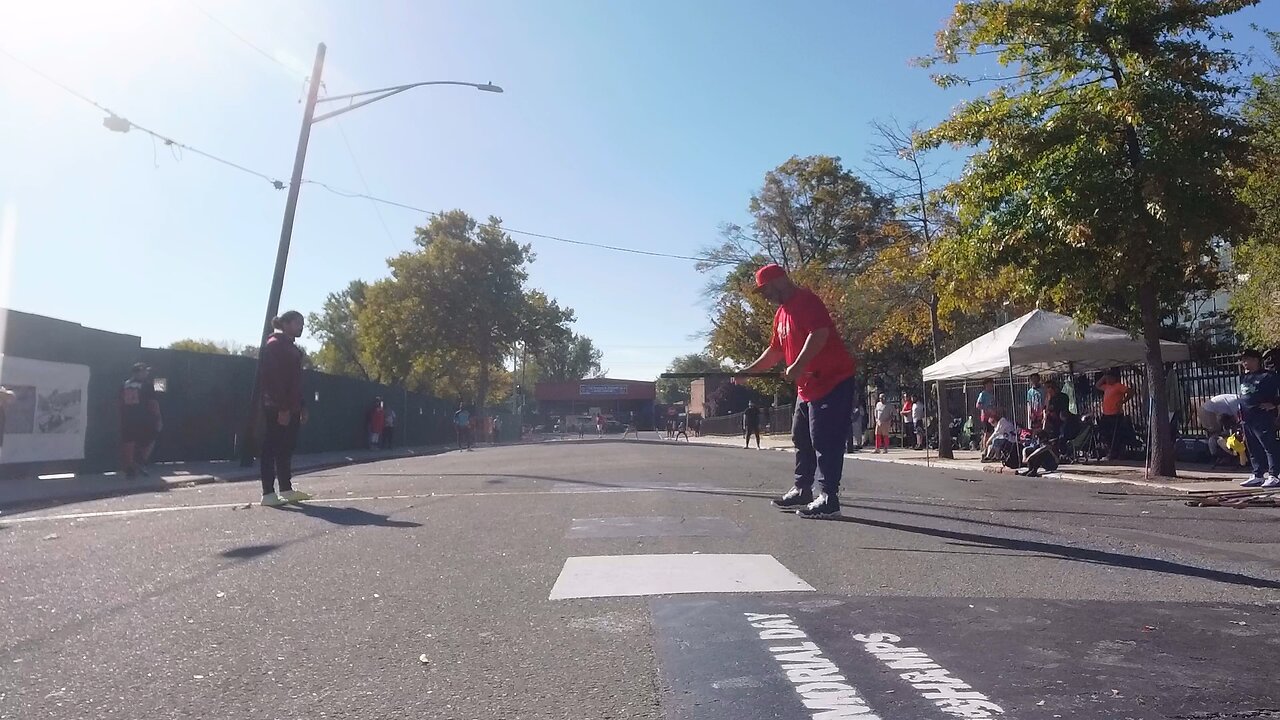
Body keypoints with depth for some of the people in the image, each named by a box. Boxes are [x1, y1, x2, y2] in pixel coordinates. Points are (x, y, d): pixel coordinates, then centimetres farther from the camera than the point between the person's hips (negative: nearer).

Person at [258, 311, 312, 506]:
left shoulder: (291, 347, 19)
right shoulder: (275, 345, -9)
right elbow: (273, 378, -18)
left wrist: (301, 406, 16)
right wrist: (282, 408, -23)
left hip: (290, 408, 9)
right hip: (277, 409, -9)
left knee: (286, 449, 12)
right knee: (271, 449, -6)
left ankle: (286, 489, 19)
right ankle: (268, 493, -4)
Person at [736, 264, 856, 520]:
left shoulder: (805, 299, -14)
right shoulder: (781, 313, 17)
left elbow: (820, 333, -27)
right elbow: (775, 350, 24)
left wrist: (797, 367, -31)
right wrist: (748, 370, 19)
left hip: (833, 380, -10)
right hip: (807, 385, 10)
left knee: (824, 440, -10)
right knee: (802, 439, 15)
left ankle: (829, 500, -6)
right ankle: (802, 490, 24)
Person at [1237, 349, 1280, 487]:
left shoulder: (1267, 376, -6)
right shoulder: (1244, 378, 17)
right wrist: (1240, 413, 21)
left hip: (1263, 418, -8)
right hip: (1247, 419, 8)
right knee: (1253, 450, 11)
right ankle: (1258, 475, 17)